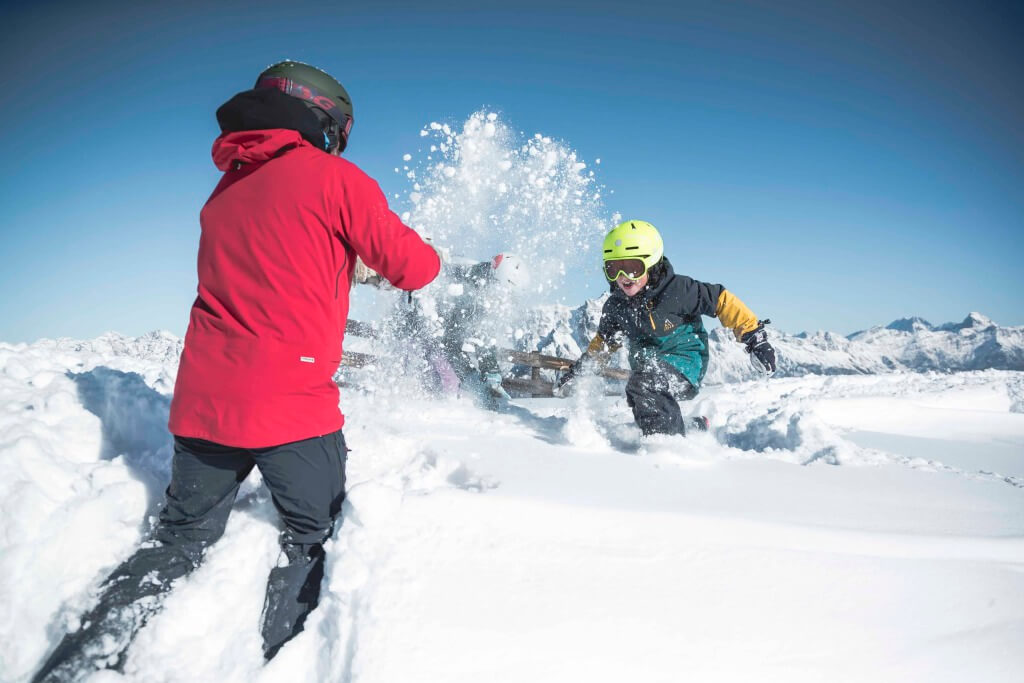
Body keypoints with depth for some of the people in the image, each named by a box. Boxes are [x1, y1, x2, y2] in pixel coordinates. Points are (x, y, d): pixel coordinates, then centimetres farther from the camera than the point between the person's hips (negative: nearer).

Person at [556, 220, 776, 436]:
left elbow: (722, 301, -12)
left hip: (685, 362, -7)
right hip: (647, 366, 7)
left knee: (643, 384, -32)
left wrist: (755, 338, -12)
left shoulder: (677, 289, -18)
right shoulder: (616, 306, 0)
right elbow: (604, 341, 18)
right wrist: (577, 369, 15)